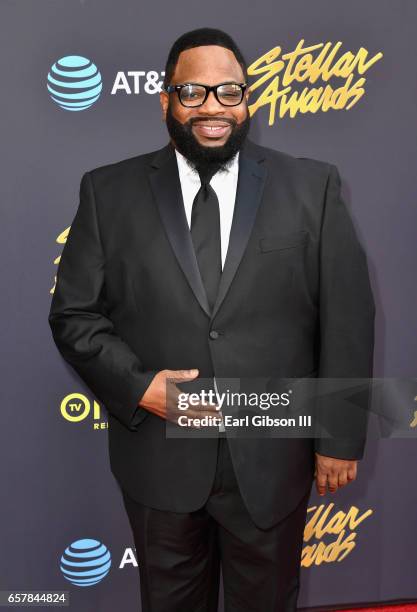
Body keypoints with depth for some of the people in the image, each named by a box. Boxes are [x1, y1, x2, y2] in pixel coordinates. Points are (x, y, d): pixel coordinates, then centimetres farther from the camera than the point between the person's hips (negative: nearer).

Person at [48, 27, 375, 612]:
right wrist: (136, 386, -16)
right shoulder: (109, 192, -2)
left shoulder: (312, 186, -4)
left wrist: (340, 438, -3)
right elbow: (73, 313, 0)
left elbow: (347, 318, -3)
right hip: (158, 458, 1)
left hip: (273, 460, 0)